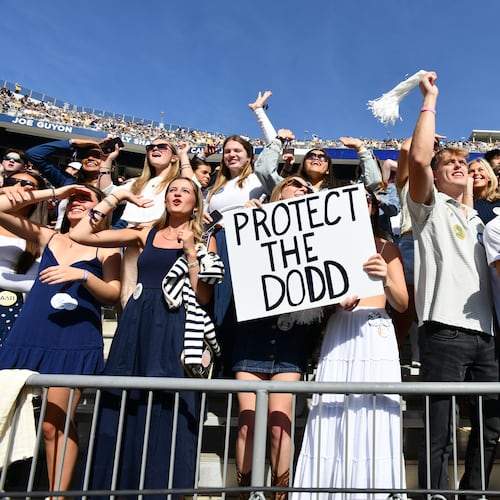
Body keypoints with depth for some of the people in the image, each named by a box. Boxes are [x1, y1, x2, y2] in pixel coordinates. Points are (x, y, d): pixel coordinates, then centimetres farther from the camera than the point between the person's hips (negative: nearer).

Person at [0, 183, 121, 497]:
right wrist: (54, 192, 7)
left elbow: (113, 294, -2)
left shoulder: (105, 248, 7)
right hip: (29, 335, 4)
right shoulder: (47, 237, 17)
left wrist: (83, 274, -19)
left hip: (76, 340, -4)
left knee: (55, 423, -3)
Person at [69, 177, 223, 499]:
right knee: (123, 413, 2)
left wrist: (190, 251, -8)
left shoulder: (203, 241, 9)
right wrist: (117, 197, 9)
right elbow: (81, 234, 8)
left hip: (176, 331, -3)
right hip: (137, 327, 3)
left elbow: (204, 297, -2)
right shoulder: (146, 234, 15)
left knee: (168, 414, -5)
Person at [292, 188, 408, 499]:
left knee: (375, 419, -6)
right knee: (331, 420, -4)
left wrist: (386, 279, -17)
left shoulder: (386, 248, 12)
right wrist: (337, 302, -14)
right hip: (338, 334, 1)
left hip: (377, 335, 0)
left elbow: (402, 304, 2)